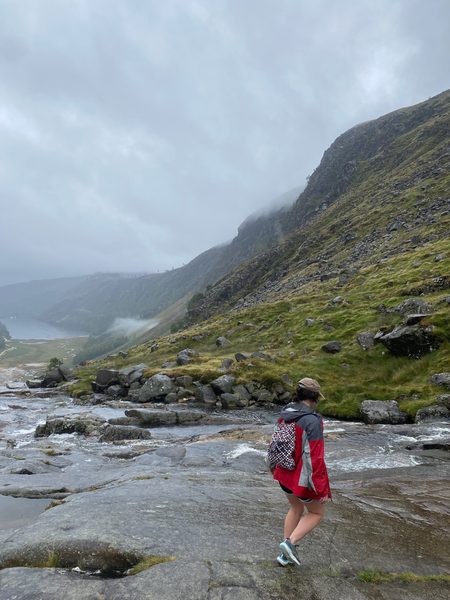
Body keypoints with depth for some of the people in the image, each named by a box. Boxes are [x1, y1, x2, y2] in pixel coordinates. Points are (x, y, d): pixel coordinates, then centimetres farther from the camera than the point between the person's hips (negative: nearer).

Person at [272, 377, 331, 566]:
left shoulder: (285, 415, -4)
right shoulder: (312, 421, -27)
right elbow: (315, 458, -25)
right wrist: (322, 489, -16)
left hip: (284, 473, 7)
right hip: (303, 478, -7)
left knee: (296, 509, 27)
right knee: (317, 513, 19)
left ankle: (286, 554, 31)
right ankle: (290, 543, 5)